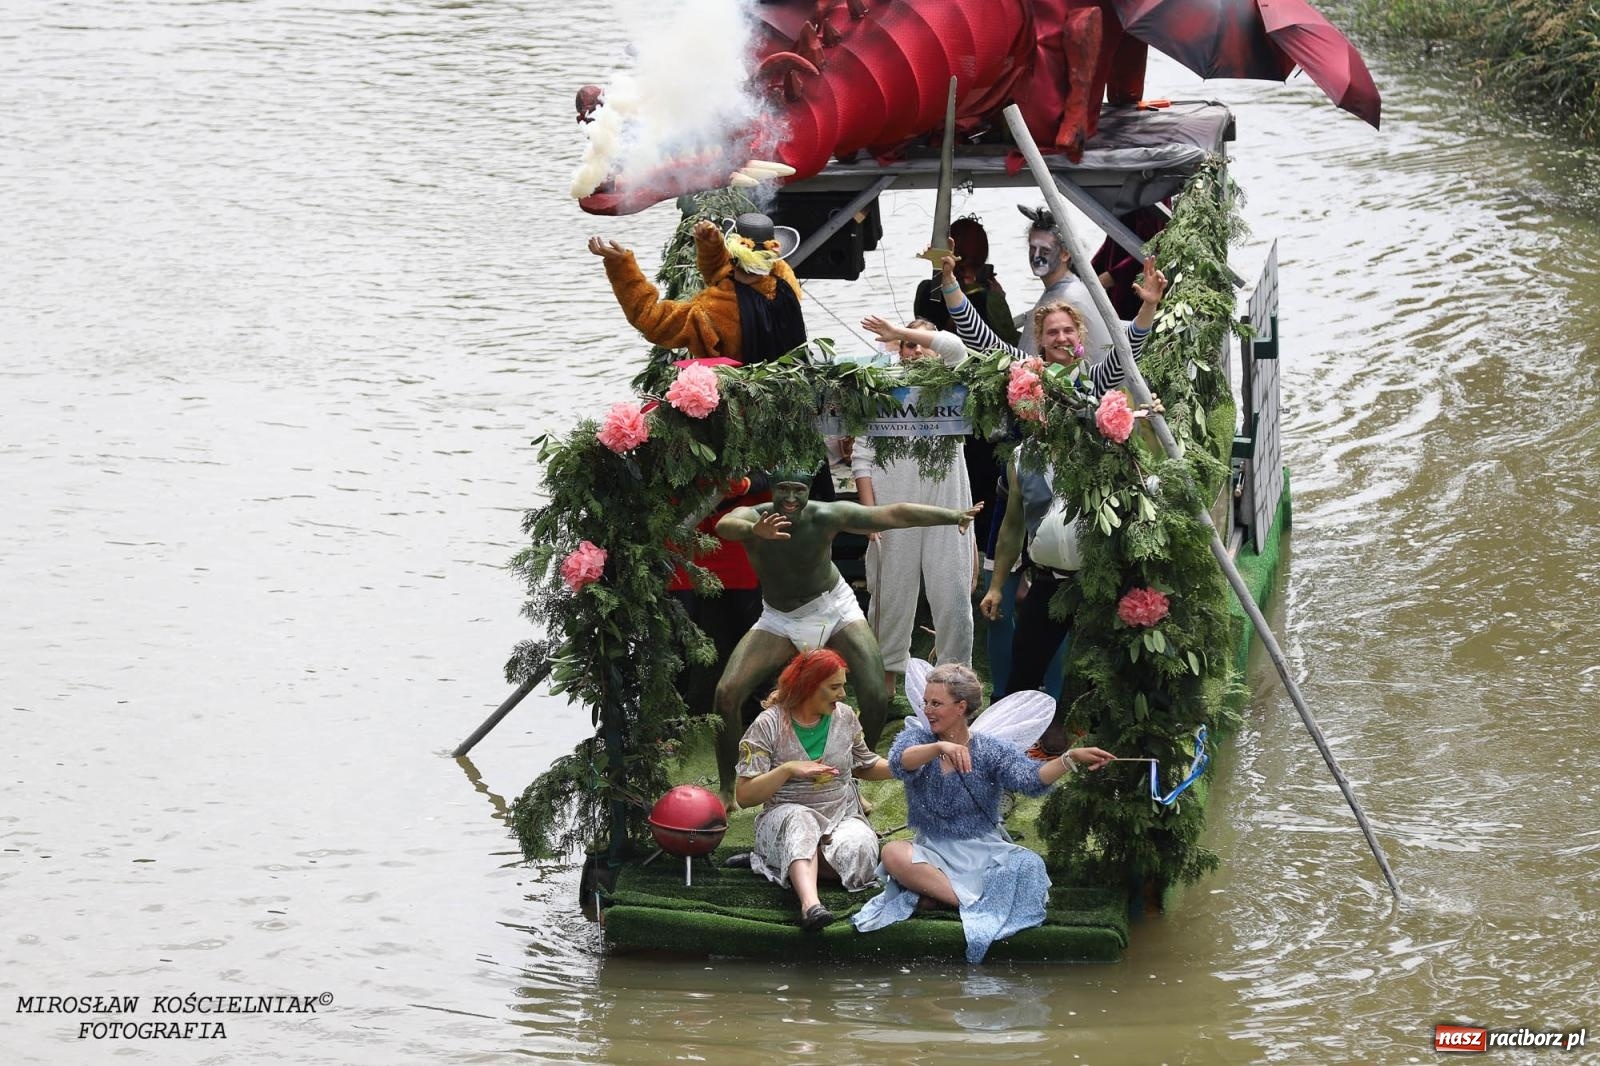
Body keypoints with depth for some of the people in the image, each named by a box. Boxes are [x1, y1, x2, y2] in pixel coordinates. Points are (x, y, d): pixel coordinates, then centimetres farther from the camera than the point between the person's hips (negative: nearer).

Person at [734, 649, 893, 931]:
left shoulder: (844, 716, 9)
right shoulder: (769, 725, -5)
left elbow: (866, 767, 25)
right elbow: (745, 796, -8)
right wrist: (788, 769, -21)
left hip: (843, 817, 3)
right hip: (784, 818, -3)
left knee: (859, 846, -34)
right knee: (800, 822, -41)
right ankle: (810, 904, -62)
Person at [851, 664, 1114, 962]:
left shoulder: (990, 750, 0)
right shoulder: (916, 738, 2)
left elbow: (1031, 779, -17)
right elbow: (900, 763, -22)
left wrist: (1071, 759, -36)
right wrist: (940, 748, -43)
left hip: (983, 852, -1)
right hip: (934, 853, 1)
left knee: (1027, 867, -32)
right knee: (893, 853, -32)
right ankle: (972, 903, -30)